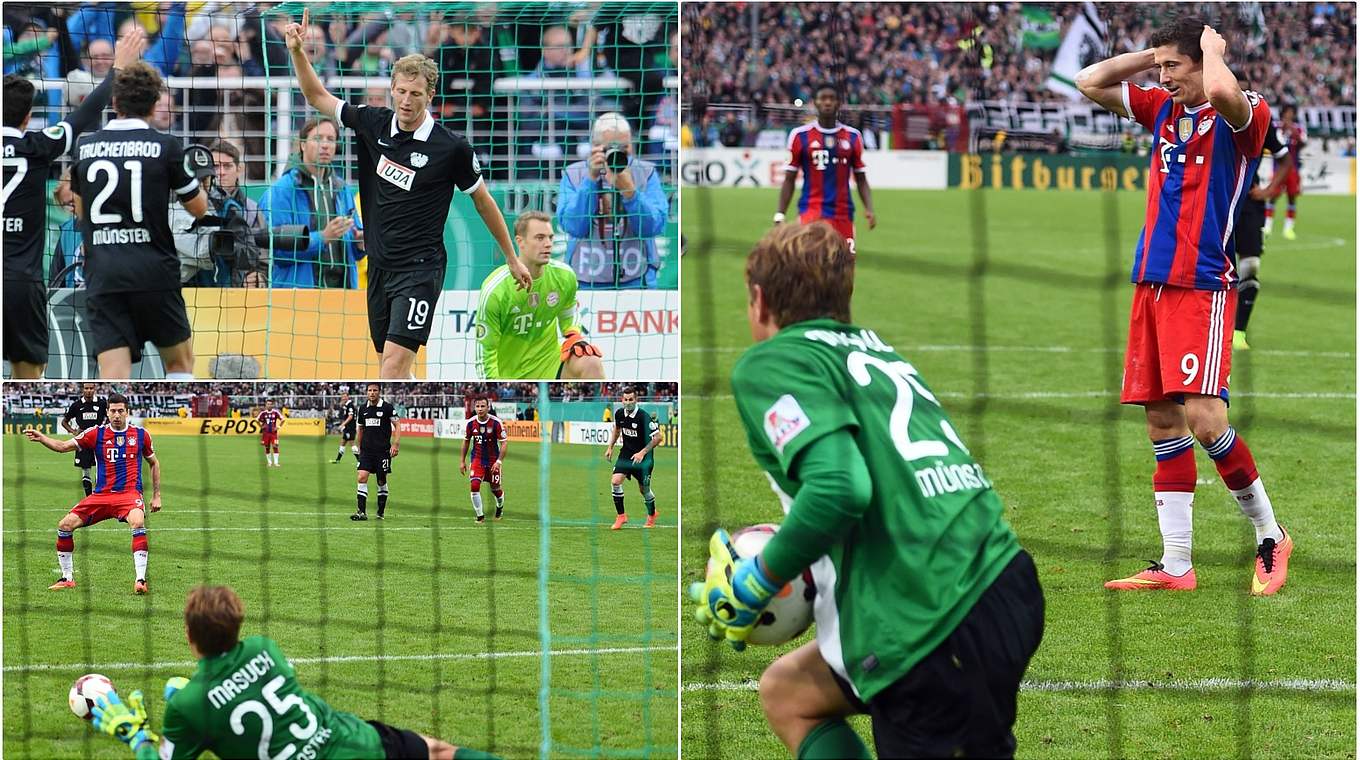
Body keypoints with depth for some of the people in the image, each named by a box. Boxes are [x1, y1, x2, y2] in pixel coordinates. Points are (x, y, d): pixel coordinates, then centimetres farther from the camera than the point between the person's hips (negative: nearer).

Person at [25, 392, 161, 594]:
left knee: (138, 523, -35)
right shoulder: (96, 433, 3)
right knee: (65, 525, -8)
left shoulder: (140, 434, 5)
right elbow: (64, 446, -2)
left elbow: (154, 463, 19)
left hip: (129, 493, -3)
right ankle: (67, 578, 9)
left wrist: (156, 496, 15)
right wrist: (41, 438, -20)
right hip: (101, 495, 3)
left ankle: (140, 580, -30)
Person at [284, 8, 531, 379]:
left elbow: (482, 200, 4)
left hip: (420, 268, -6)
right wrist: (297, 51, -3)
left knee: (396, 356, -18)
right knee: (390, 358, 11)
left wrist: (512, 258, 11)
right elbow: (318, 96, 13)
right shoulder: (374, 124, 2)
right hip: (379, 265, 6)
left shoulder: (452, 147, -10)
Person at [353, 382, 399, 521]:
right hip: (366, 451, 3)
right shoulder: (363, 409, 9)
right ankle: (362, 512, -15)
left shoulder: (388, 408, -3)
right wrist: (359, 447, 20)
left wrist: (395, 444, -14)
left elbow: (397, 426, -3)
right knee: (362, 477, -13)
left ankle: (381, 513, 17)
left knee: (382, 482, 4)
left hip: (383, 451, -3)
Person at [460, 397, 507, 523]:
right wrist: (462, 461, 9)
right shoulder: (471, 423, -6)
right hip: (477, 459, 1)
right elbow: (466, 441, 8)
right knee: (474, 485, -16)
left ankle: (500, 506, 43)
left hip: (493, 460, -1)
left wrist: (499, 461, -19)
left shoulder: (496, 422, -16)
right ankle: (480, 516, -3)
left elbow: (504, 442, -11)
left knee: (495, 488, 8)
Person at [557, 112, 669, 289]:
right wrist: (591, 179, -15)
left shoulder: (646, 173, 5)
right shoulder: (574, 175, 5)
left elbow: (655, 226, -7)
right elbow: (573, 226, -9)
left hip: (636, 281, 0)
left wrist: (629, 190, -21)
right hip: (586, 280, 0)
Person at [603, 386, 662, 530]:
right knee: (615, 481, -14)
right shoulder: (619, 413, -6)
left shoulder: (644, 416, -24)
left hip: (643, 455, -4)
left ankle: (652, 514, 35)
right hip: (626, 452, 4)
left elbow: (658, 437, -19)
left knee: (644, 489, 6)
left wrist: (642, 453, -24)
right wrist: (610, 447, 12)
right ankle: (621, 515, 0)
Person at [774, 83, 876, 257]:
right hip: (811, 211, -3)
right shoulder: (800, 136, 3)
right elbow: (789, 180, 6)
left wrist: (869, 208, 0)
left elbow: (860, 179, 14)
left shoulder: (852, 137, 9)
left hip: (844, 214, 3)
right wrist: (779, 215, -1)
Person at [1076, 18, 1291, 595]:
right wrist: (1154, 54, 12)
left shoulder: (1242, 117, -6)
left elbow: (1220, 91, -30)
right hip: (1152, 283, 7)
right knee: (1162, 423, 5)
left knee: (1203, 418, -16)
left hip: (1204, 285, -7)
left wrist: (1212, 48, -10)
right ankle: (1175, 565, 8)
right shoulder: (1162, 110, 14)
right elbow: (1089, 82, 21)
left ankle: (1269, 536, 1)